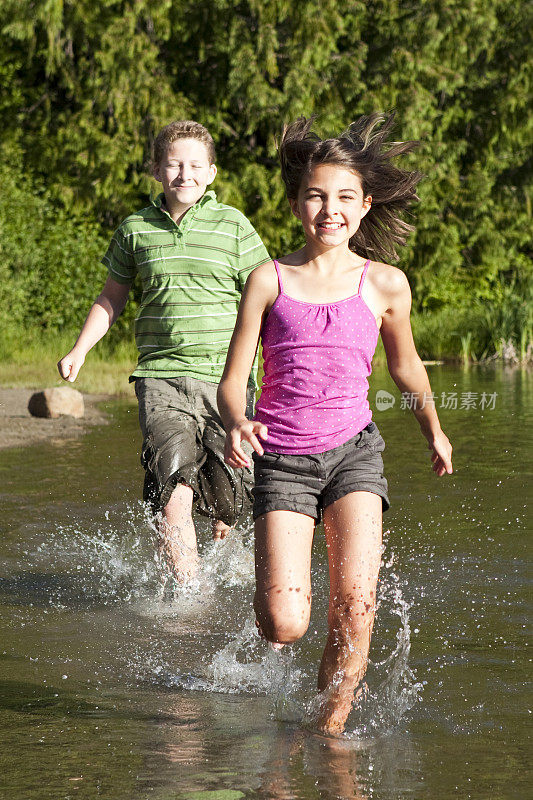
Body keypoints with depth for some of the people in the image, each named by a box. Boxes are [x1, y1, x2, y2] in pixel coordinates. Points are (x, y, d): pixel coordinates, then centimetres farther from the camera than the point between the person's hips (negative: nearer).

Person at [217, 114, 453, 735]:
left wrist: (433, 431, 31)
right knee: (283, 626, -13)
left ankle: (329, 730, -4)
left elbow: (405, 367, 23)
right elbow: (232, 381, 1)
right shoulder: (269, 280, 2)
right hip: (280, 459, -1)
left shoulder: (385, 284, 5)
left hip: (353, 450, 1)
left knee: (355, 603, -19)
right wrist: (236, 424, -20)